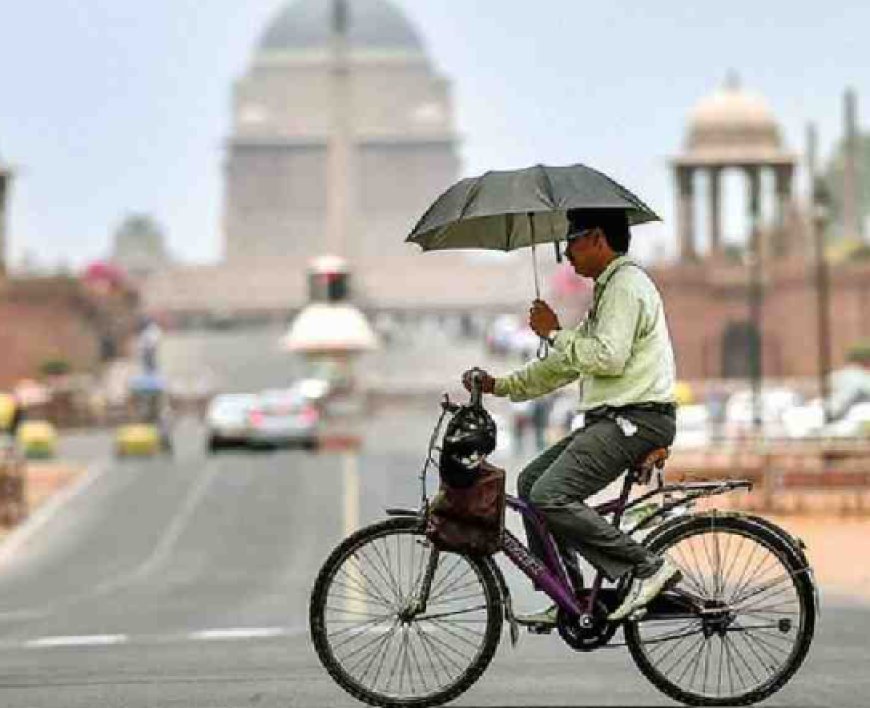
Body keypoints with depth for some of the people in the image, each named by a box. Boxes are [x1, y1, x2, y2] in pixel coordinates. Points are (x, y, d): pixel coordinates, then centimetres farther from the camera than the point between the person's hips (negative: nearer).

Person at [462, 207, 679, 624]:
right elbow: (566, 365, 26)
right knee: (531, 481, 11)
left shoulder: (627, 285, -10)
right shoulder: (608, 289, 24)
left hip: (636, 419, -11)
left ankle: (648, 568, -18)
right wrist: (500, 386, 21)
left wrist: (554, 333, -10)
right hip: (612, 420, 11)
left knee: (549, 497, -20)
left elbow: (607, 357, -23)